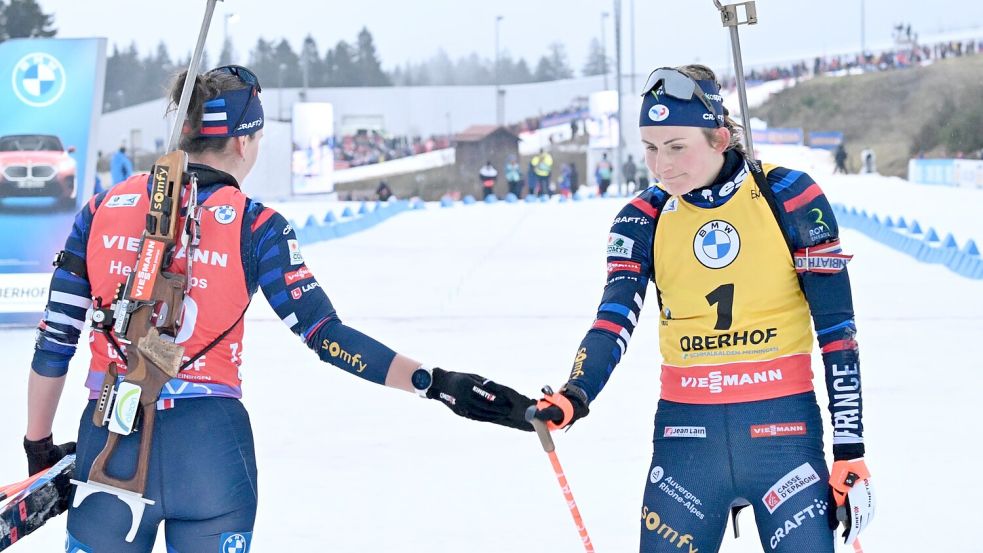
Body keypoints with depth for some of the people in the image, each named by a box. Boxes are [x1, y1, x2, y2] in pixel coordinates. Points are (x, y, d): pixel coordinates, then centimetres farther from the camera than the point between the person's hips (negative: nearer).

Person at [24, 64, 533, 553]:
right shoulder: (252, 225, -3)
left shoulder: (102, 210, 4)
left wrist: (39, 447, 14)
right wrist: (436, 383, -9)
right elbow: (326, 335, -9)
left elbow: (54, 341, 4)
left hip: (108, 443, 2)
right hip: (210, 445, -1)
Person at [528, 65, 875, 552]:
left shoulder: (788, 198, -4)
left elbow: (837, 330, -3)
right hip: (685, 436, 2)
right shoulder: (644, 219, 3)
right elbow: (614, 321, -10)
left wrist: (851, 454, -5)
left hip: (785, 433, -2)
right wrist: (573, 398, -30)